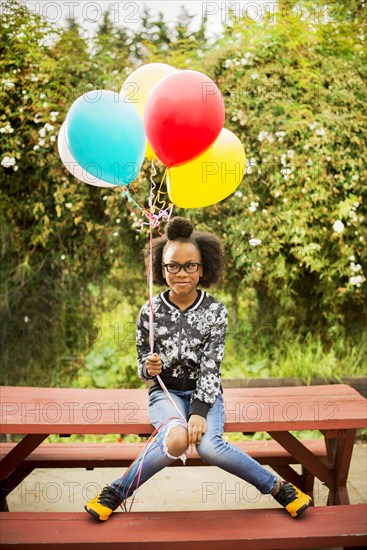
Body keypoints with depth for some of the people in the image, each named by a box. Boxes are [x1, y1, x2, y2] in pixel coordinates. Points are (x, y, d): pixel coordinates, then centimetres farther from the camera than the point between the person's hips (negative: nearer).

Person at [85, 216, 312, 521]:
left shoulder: (215, 311, -6)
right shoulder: (150, 312, -5)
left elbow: (210, 367, -12)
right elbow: (144, 368, 3)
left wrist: (199, 411, -24)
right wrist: (149, 368, -22)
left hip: (205, 392, 0)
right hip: (165, 392, 0)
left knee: (209, 446, -30)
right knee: (176, 439, -34)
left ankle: (279, 486, -10)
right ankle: (115, 492, -15)